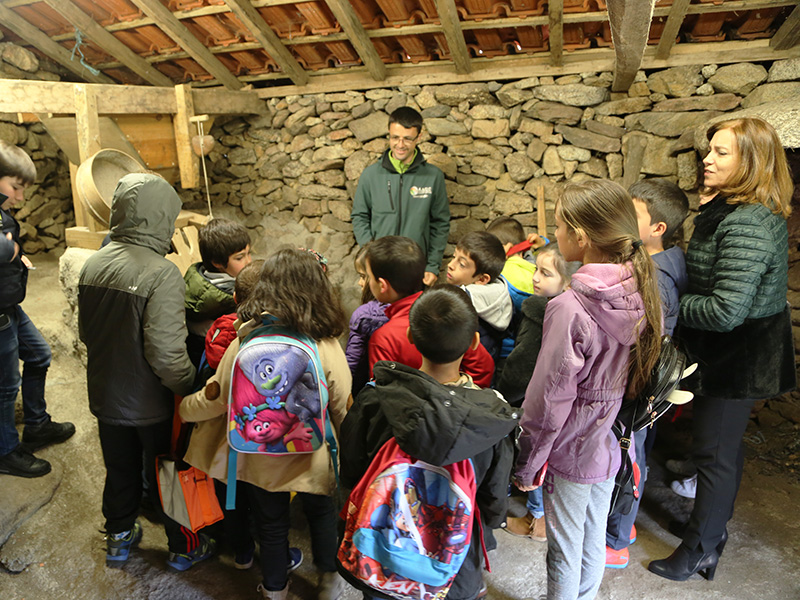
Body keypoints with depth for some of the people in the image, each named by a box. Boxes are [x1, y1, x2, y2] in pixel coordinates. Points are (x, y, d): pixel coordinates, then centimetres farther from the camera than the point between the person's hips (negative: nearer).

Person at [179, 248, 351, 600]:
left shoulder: (247, 336, -21)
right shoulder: (325, 344, -24)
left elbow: (218, 396, -10)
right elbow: (342, 408, -15)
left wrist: (186, 407, 11)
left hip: (259, 456, 1)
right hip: (311, 454, -1)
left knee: (270, 522, 25)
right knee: (322, 513, 27)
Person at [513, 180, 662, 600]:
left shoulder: (570, 308, -28)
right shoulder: (640, 294, -6)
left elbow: (548, 401, -22)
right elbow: (637, 376, 4)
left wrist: (526, 464, -10)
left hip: (570, 453, -7)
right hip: (609, 447, 7)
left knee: (565, 552, 14)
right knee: (594, 541, 25)